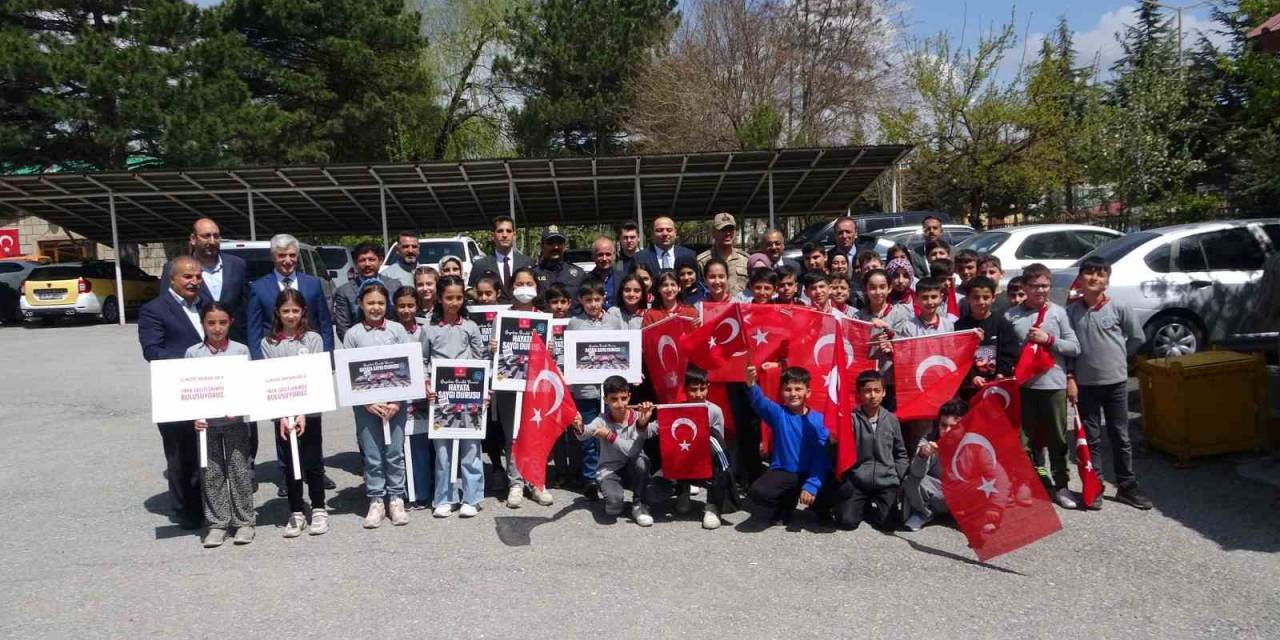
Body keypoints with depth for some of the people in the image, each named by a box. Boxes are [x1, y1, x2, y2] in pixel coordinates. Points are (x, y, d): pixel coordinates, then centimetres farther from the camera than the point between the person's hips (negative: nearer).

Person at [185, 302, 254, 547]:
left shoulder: (240, 350, -1)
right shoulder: (193, 353, 2)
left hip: (236, 420, -1)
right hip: (206, 422, 1)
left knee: (239, 470, 4)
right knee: (211, 474, 7)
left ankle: (244, 522, 14)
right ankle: (217, 523, 17)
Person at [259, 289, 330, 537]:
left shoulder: (313, 339, 0)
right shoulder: (268, 343, 3)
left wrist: (303, 413, -15)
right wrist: (282, 416, -14)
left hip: (310, 411, -1)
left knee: (313, 462, 5)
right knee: (290, 464, 9)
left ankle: (319, 510, 18)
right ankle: (296, 512, 19)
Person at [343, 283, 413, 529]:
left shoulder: (397, 329, 2)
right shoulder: (353, 334, 2)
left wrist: (398, 401, -8)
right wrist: (368, 402, -10)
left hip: (395, 401, 0)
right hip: (365, 403, 0)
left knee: (395, 452, 5)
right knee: (372, 455, 5)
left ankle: (396, 499, 16)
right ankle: (376, 501, 16)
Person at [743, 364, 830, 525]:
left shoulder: (819, 420, -4)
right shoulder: (778, 413, -3)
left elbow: (822, 456, -9)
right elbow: (760, 403, -25)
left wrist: (812, 484, -23)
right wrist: (751, 385, -47)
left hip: (809, 473, 1)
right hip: (782, 472, -1)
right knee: (757, 492, -28)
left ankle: (819, 506, 12)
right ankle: (787, 502, 7)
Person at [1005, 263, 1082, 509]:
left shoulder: (1058, 313, 2)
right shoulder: (1011, 316, 1)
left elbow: (1075, 347, 0)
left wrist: (1048, 339, -12)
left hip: (1054, 384, 0)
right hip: (1023, 385, 0)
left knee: (1057, 439, 10)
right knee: (1024, 439, 6)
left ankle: (1061, 486, 23)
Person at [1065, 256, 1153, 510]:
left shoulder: (1119, 308, -4)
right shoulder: (1072, 311, -1)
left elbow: (1137, 337, 6)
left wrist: (1117, 357, 4)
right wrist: (1070, 377, -4)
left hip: (1115, 381, 0)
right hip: (1085, 383, 0)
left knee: (1120, 437, 9)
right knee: (1090, 439, 8)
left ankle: (1127, 486, 20)